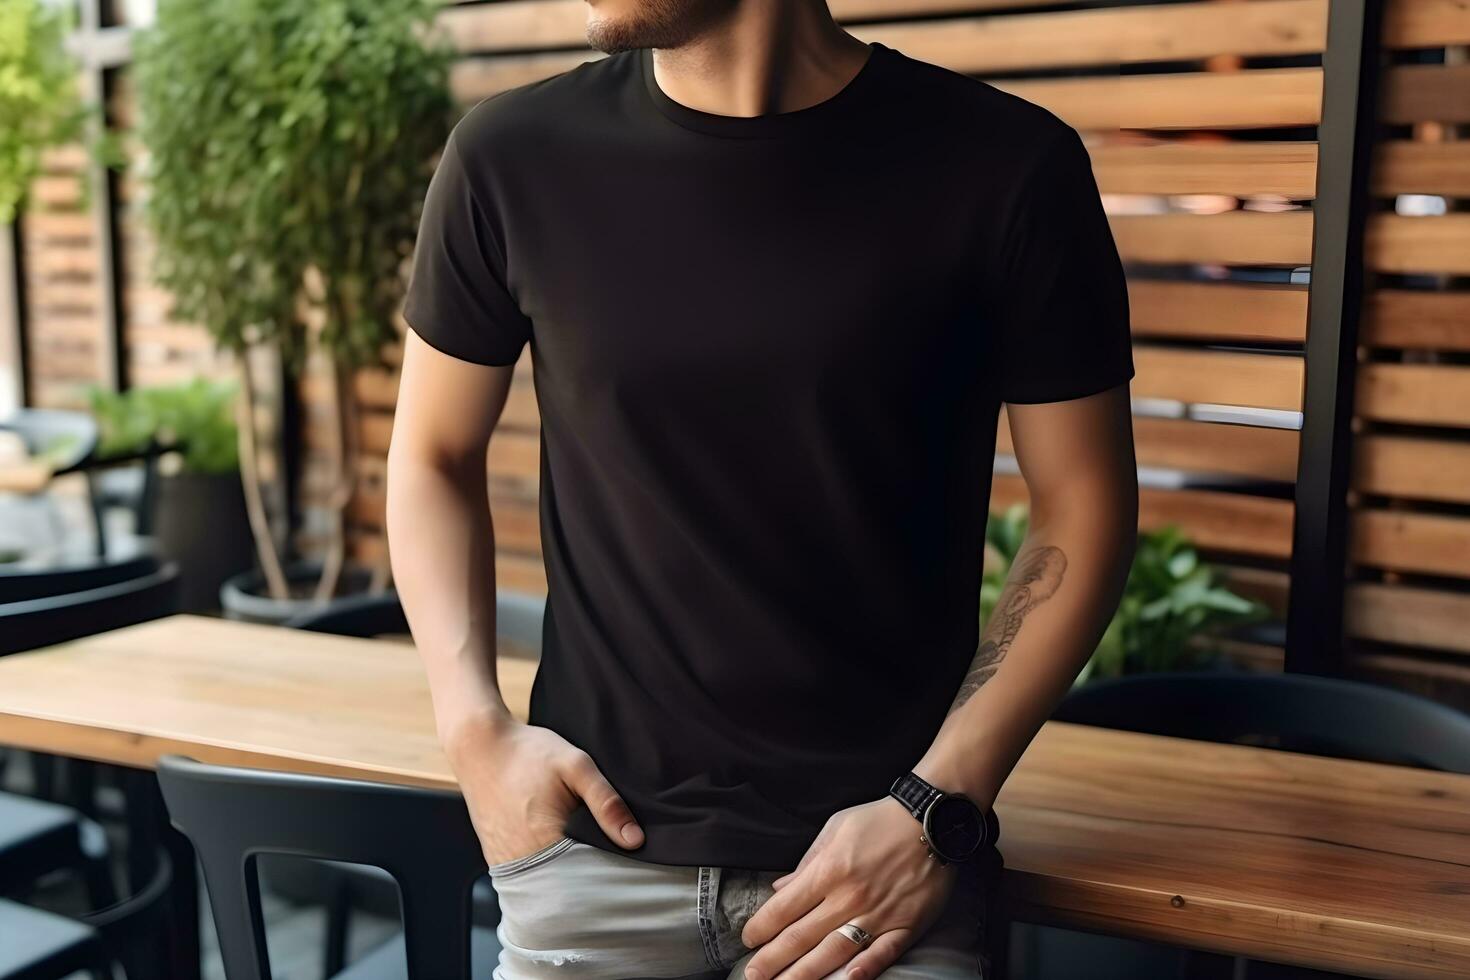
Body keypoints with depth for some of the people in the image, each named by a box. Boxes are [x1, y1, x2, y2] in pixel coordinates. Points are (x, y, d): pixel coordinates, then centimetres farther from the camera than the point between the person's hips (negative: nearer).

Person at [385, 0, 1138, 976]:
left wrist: (940, 807, -9)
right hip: (600, 838, 2)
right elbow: (435, 458, 8)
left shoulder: (1006, 165, -10)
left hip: (878, 848, -1)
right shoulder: (513, 159, -4)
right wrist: (476, 732, -3)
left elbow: (1084, 508, -2)